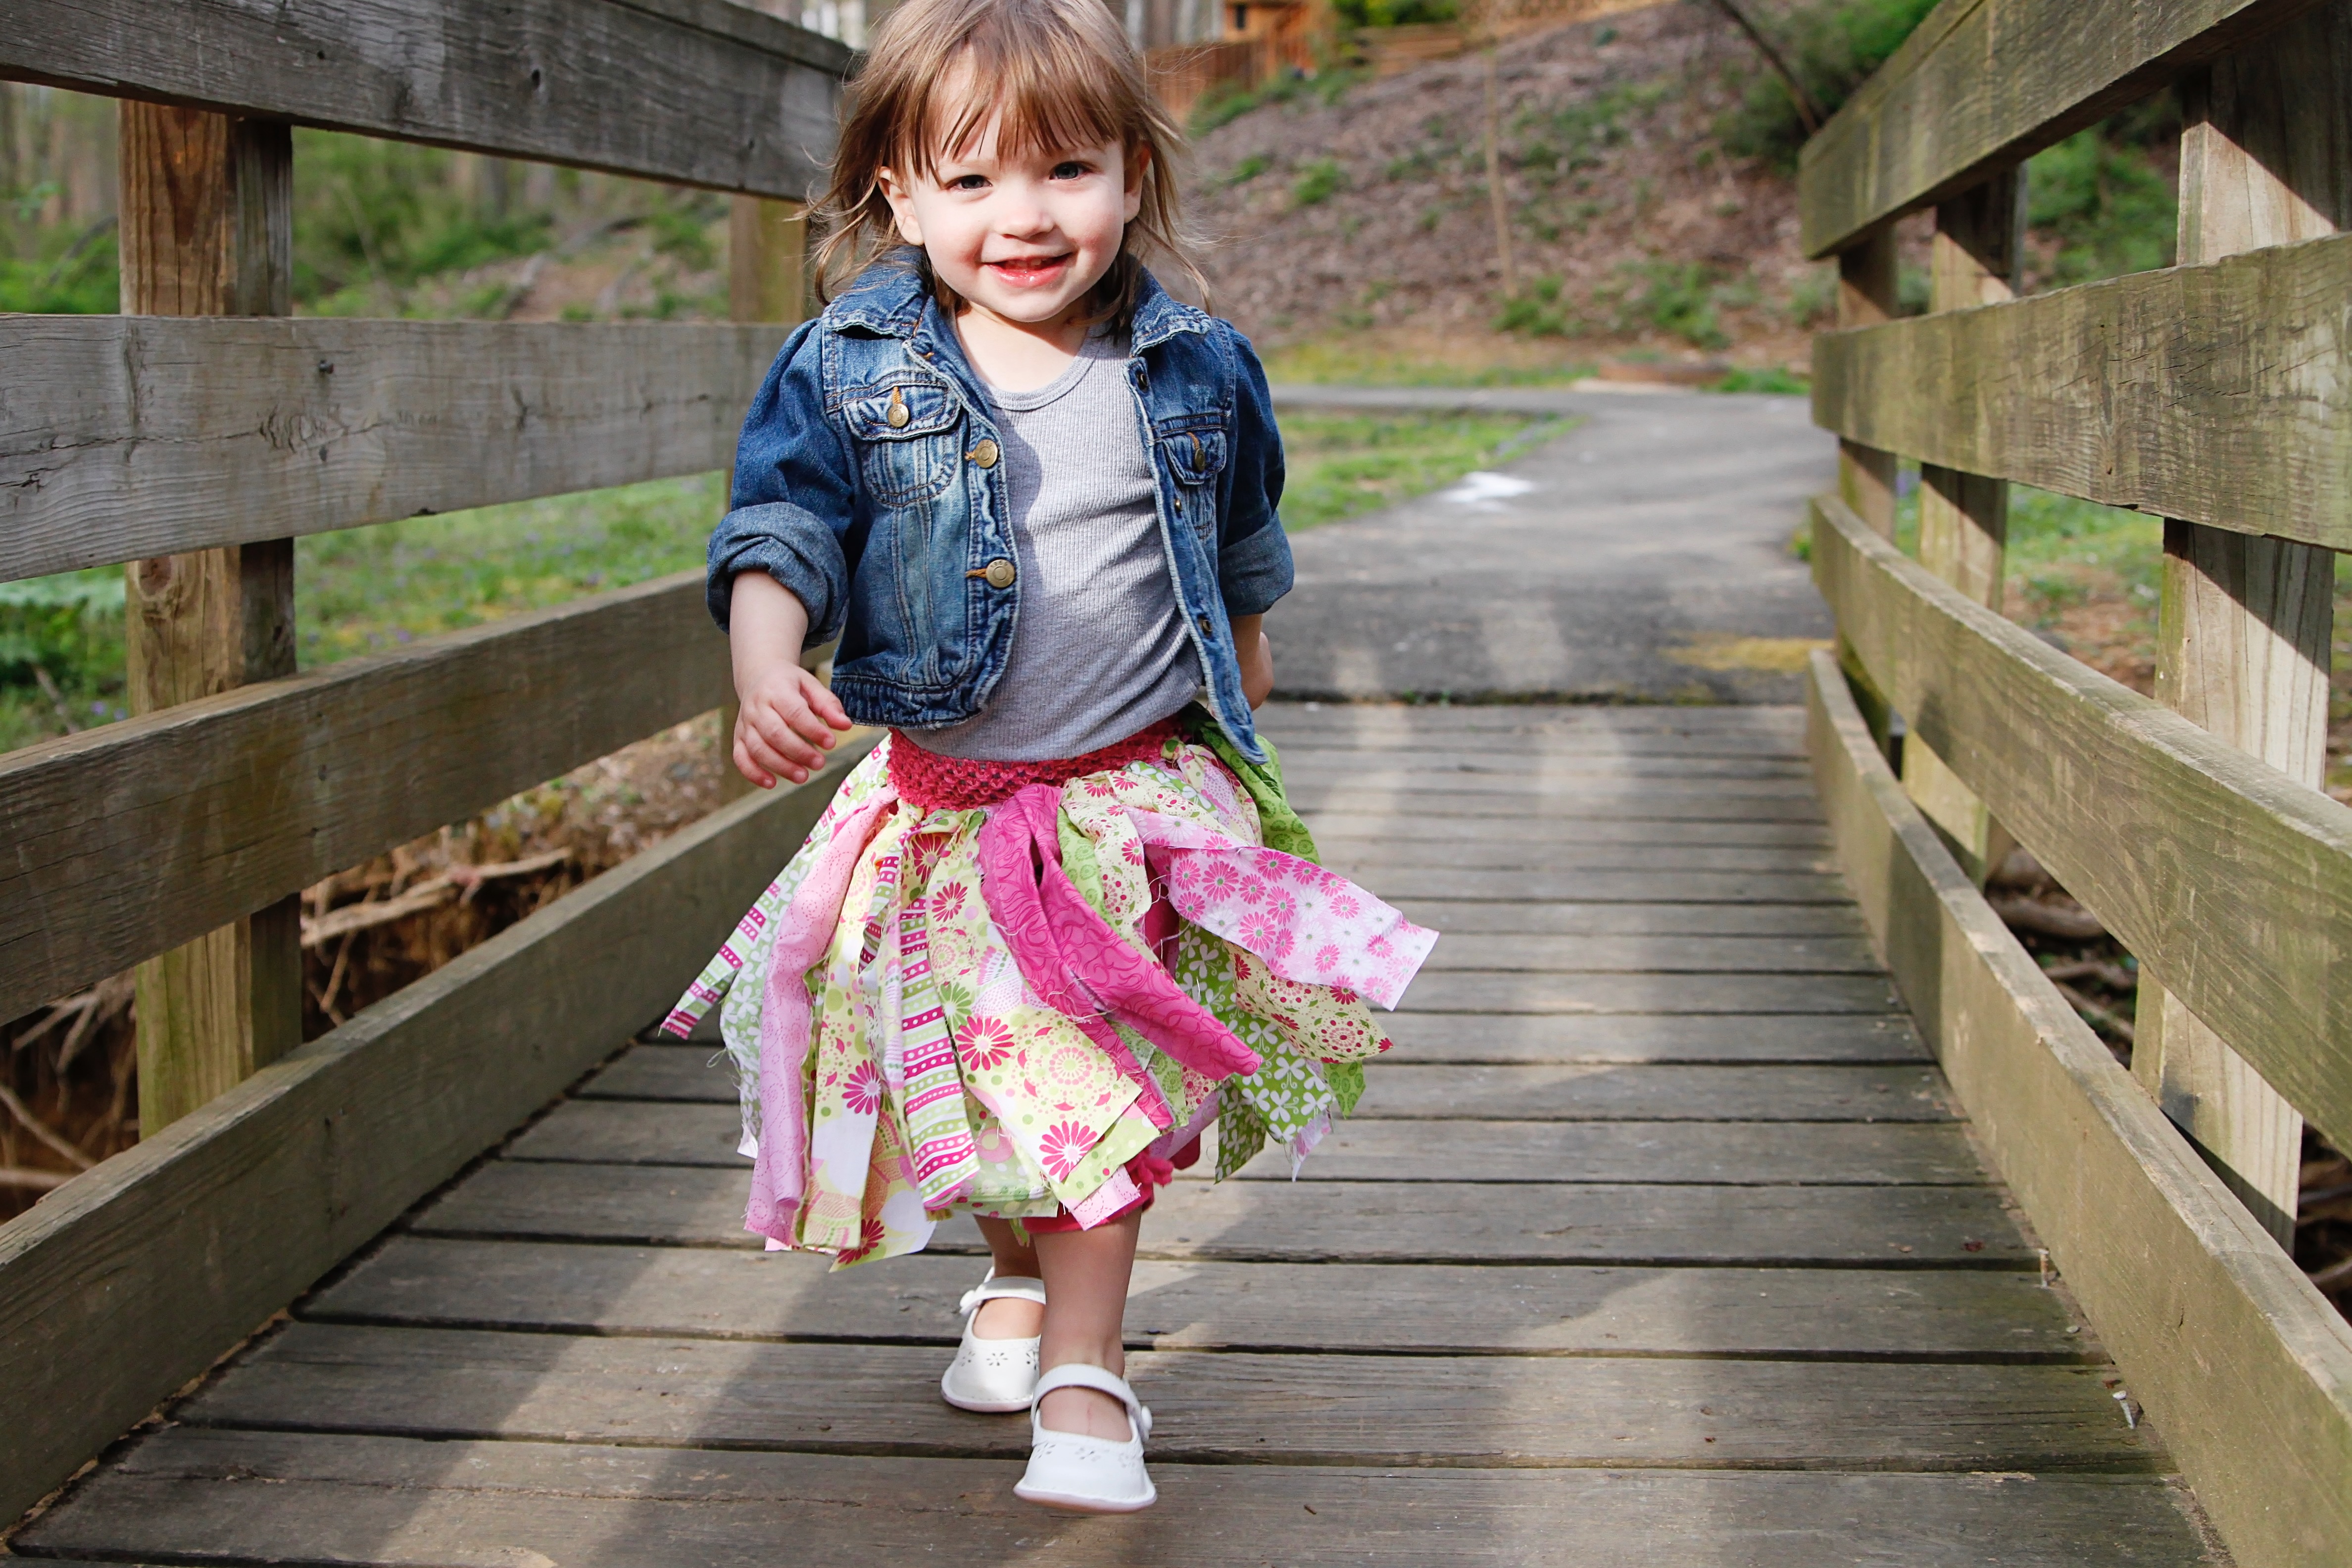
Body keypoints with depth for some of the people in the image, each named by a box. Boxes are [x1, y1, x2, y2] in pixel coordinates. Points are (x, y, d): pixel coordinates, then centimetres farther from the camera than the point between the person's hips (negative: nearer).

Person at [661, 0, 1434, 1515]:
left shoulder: (1200, 376, -3)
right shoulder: (847, 374, -8)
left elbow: (1242, 555, 14)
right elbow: (780, 536, -15)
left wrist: (1242, 686, 23)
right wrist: (767, 675, -34)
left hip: (1137, 798, -1)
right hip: (936, 804, 2)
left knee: (1095, 1087, -8)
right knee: (964, 1083, 17)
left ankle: (1085, 1387, 4)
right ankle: (1019, 1277, 46)